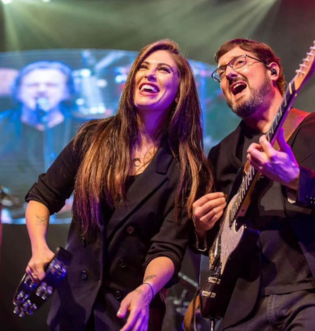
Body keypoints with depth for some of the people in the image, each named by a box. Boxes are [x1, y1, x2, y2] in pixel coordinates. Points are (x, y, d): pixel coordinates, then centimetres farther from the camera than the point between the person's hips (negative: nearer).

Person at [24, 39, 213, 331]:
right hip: (72, 301, 3)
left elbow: (169, 247, -16)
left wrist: (145, 292, -34)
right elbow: (41, 197, 5)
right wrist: (39, 248, -12)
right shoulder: (94, 137, -3)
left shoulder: (185, 168, -8)